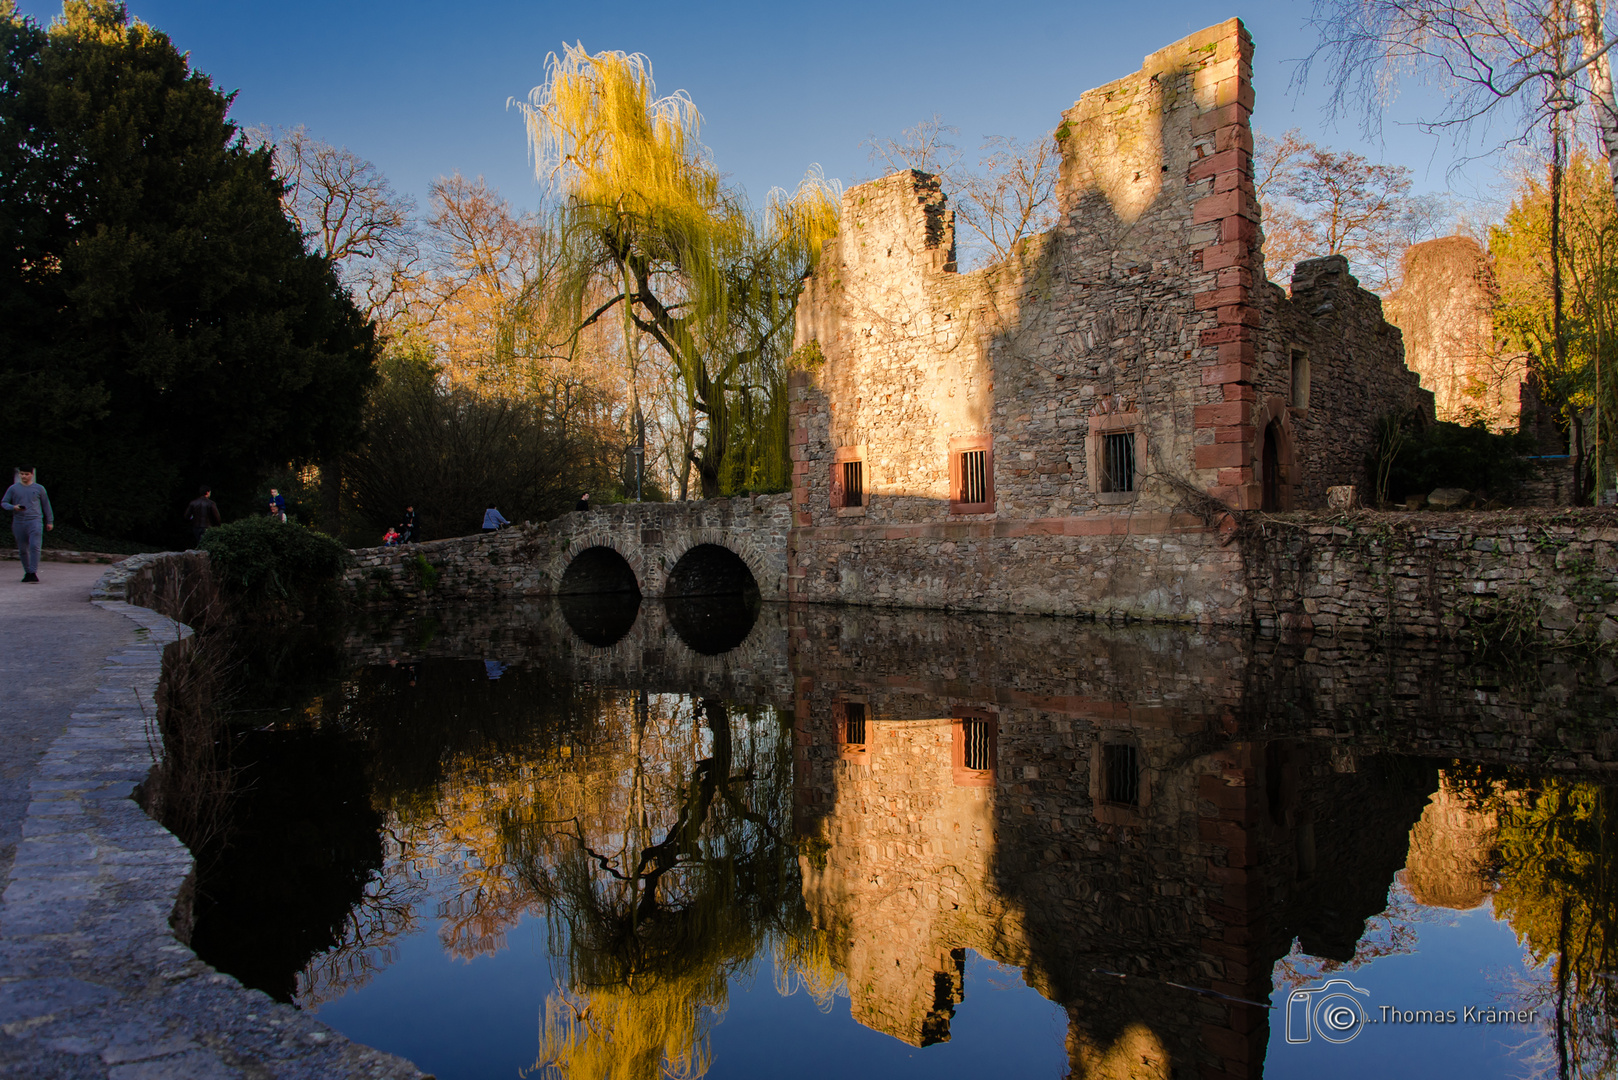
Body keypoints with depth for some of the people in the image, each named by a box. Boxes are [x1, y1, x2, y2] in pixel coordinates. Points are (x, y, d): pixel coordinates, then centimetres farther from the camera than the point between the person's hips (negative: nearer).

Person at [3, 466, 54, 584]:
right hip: (19, 523, 2)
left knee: (34, 546, -16)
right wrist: (13, 507, -11)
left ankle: (33, 573, -18)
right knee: (22, 550, 8)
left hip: (35, 521, -2)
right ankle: (27, 572, 21)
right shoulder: (13, 488, 9)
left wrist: (50, 521, 16)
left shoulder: (39, 488, 8)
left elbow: (46, 505, 15)